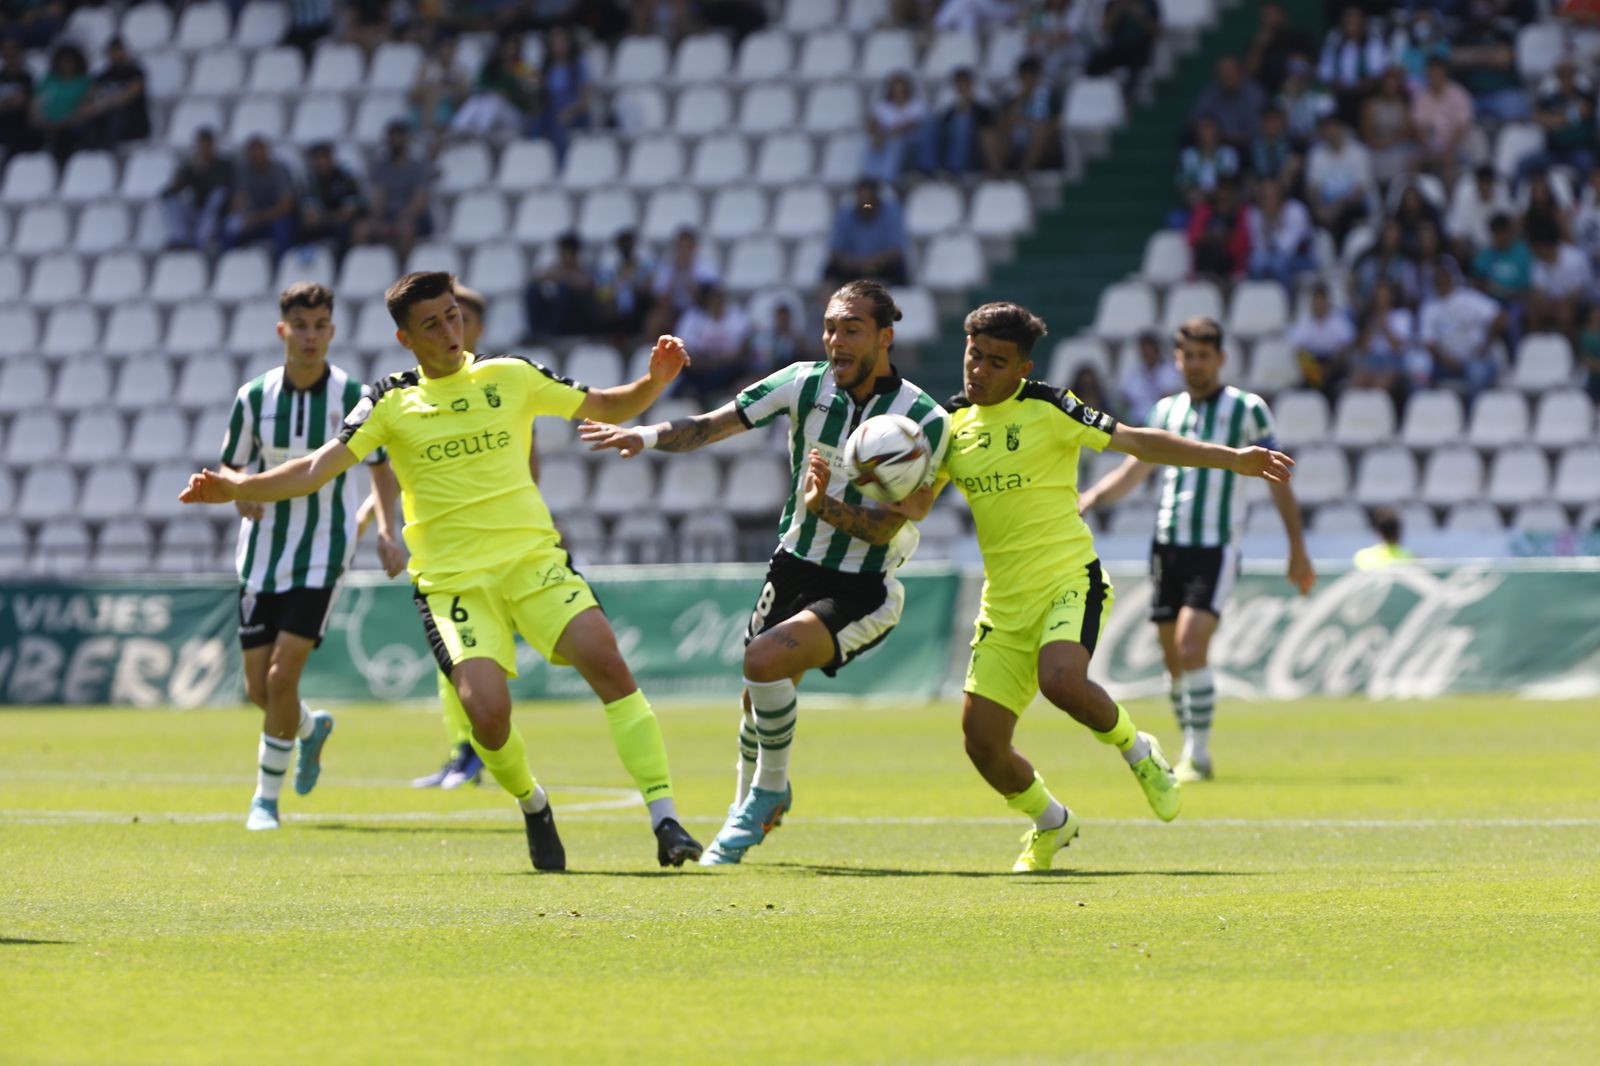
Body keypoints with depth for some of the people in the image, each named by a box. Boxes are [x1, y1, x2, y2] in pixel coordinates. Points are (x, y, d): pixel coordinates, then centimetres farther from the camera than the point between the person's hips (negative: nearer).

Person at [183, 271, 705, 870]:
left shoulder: (512, 377, 9)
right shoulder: (391, 404, 6)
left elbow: (606, 408, 16)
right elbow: (317, 470, 1)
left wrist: (655, 381, -4)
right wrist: (236, 488, -13)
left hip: (533, 555, 1)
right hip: (452, 579, -1)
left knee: (605, 662, -21)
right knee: (486, 709, -22)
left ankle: (664, 818, -15)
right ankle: (532, 807, 10)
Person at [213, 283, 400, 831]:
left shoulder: (355, 396, -6)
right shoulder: (254, 397, -2)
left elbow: (381, 466, 6)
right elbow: (230, 469, 8)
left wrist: (386, 528, -8)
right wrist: (239, 493, -15)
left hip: (322, 556, -3)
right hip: (262, 554, 3)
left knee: (282, 674, -15)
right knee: (258, 688, 5)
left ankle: (266, 796, 0)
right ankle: (311, 729, 40)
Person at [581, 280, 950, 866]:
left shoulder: (925, 421, -15)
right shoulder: (806, 383, -4)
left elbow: (885, 527, -18)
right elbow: (711, 425, -8)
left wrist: (825, 506, -35)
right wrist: (650, 434, -27)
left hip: (862, 589, -5)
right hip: (794, 566, 5)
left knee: (764, 661, -26)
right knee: (759, 697, 11)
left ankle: (771, 789, -4)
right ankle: (745, 813, 39)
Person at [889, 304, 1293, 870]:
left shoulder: (1046, 408, -6)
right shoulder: (953, 422, 9)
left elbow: (1139, 441, -7)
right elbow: (916, 506, 8)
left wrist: (1232, 458, -14)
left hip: (1068, 582, -5)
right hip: (1004, 603, 5)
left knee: (1061, 680, -34)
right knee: (982, 739, -3)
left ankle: (1136, 749, -3)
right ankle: (1050, 824, 26)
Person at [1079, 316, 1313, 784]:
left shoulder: (1247, 409, -1)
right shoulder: (1167, 409, 13)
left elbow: (1278, 482, 1)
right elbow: (1133, 471, 21)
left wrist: (1298, 550, -2)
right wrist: (1090, 498, 3)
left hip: (1216, 548, -5)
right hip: (1167, 545, 5)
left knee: (1191, 647, -19)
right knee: (1174, 658, 5)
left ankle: (1198, 756, -14)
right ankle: (1192, 755, 17)